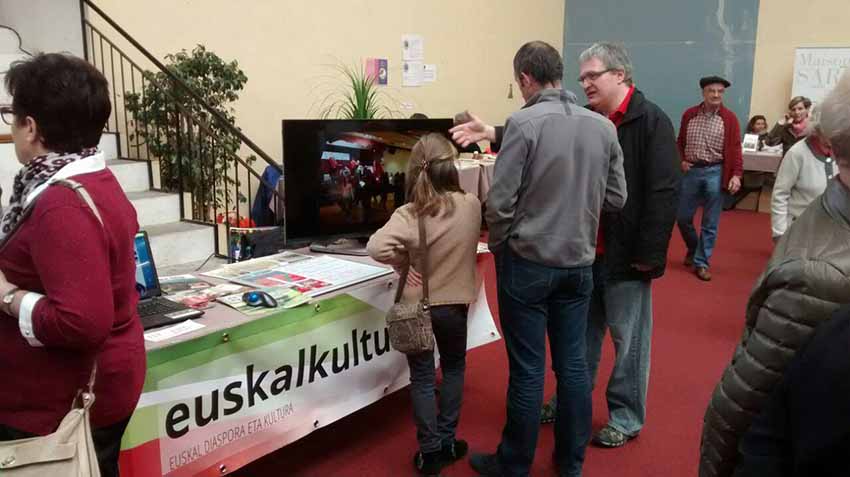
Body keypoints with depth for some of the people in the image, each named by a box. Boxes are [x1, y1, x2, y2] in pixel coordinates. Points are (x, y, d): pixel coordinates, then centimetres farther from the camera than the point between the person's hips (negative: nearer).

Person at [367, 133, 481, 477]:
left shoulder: (409, 215, -19)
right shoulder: (472, 206, -11)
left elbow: (376, 247, -32)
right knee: (454, 369, 22)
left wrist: (404, 262, -15)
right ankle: (447, 441, 29)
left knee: (422, 377, 12)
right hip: (454, 303, 2)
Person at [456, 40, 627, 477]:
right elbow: (616, 198, 6)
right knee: (572, 363, 15)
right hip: (579, 264, 5)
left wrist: (499, 245, 2)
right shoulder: (603, 127, 1)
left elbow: (500, 202, -15)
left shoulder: (524, 123, -15)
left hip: (527, 264, -5)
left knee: (527, 369, 5)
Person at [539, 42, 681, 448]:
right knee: (582, 332, 17)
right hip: (584, 250, 6)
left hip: (625, 254, -5)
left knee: (627, 337, 8)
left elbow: (664, 193, -15)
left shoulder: (651, 121, -10)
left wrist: (649, 254, -17)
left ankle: (627, 417, 23)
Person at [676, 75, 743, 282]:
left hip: (715, 172, -2)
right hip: (691, 171, 3)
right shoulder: (689, 115, 6)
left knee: (710, 223, 2)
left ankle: (701, 263, 11)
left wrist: (736, 174, -15)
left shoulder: (729, 119, -2)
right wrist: (681, 161, -2)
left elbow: (735, 149, -6)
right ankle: (693, 249, 34)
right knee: (683, 217, 8)